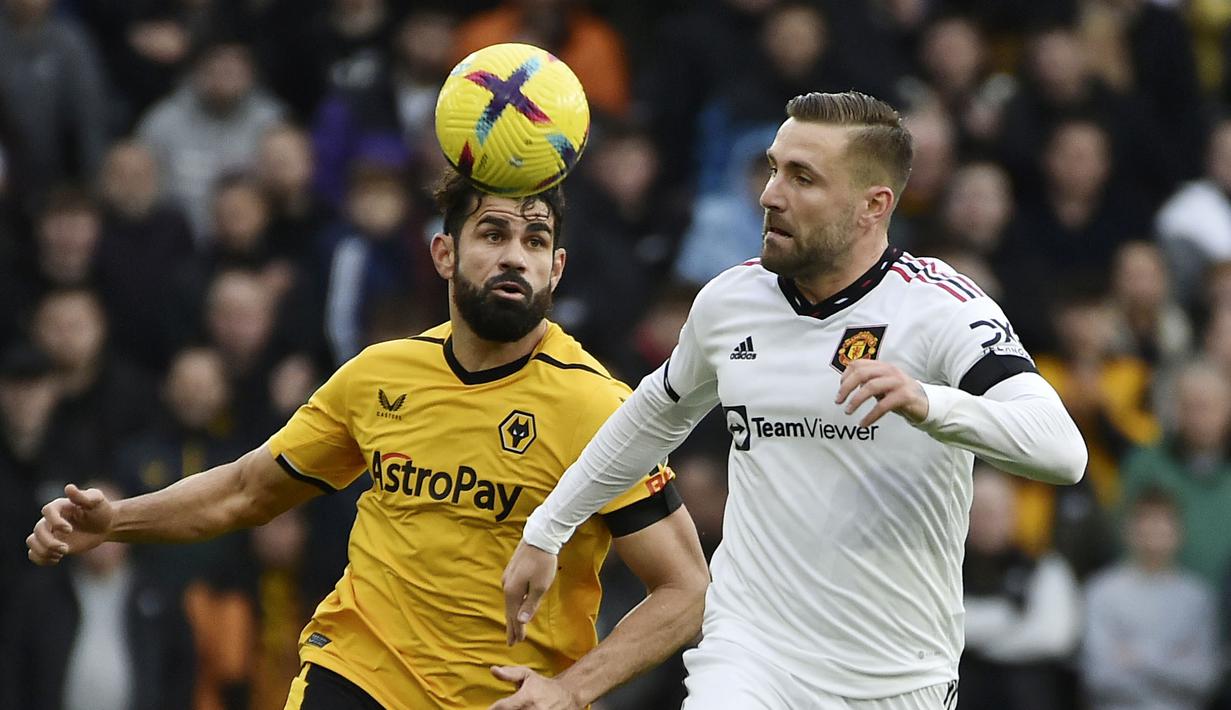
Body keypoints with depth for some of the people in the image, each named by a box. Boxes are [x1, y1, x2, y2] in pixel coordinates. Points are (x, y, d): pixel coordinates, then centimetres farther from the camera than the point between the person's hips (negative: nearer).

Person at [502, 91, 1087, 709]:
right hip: (750, 653, 2)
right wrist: (545, 531, 31)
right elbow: (658, 413, 27)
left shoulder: (943, 306, -11)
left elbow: (1062, 453, -24)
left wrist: (929, 405, -40)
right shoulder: (728, 300, 6)